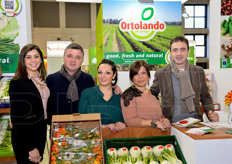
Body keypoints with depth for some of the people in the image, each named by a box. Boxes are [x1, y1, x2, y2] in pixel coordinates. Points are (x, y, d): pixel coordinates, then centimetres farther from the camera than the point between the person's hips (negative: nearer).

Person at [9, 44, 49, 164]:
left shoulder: (41, 79, 5)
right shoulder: (17, 83, -18)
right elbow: (17, 119, -19)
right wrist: (30, 148, -19)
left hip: (41, 132, 7)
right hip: (24, 138, -7)